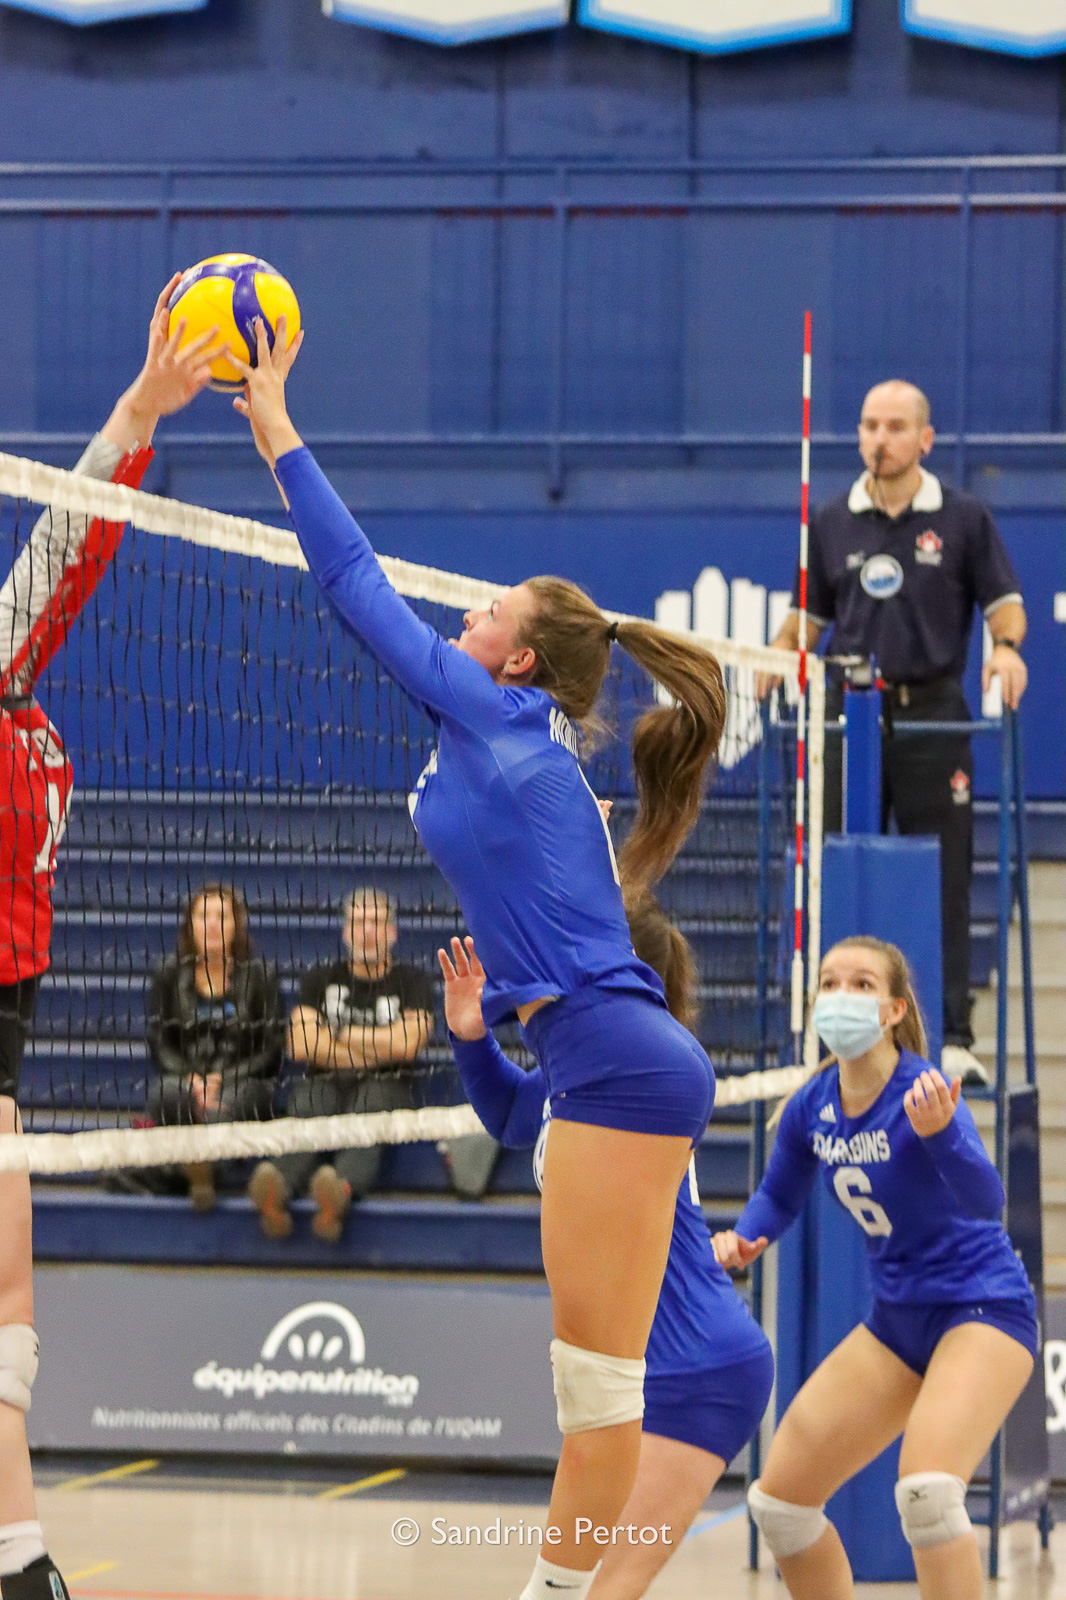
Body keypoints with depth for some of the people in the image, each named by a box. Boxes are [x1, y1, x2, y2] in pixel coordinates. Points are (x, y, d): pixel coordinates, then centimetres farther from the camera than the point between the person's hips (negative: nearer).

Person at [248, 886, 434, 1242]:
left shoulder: (411, 982, 15)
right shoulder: (320, 980, 21)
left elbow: (407, 1044, -2)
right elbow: (300, 1045, 6)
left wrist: (339, 1034, 5)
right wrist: (374, 1048, 3)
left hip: (386, 1085, -2)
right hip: (326, 1082, 2)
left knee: (370, 1110, -38)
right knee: (306, 1106, -35)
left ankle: (341, 1190, -70)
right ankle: (277, 1190, -65)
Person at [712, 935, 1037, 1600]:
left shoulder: (923, 1092, -22)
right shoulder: (811, 1108, -2)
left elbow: (985, 1200, -37)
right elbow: (779, 1196, 17)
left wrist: (940, 1132, -56)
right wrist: (742, 1240, -5)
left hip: (983, 1309, -8)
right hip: (897, 1321, 8)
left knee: (926, 1490, -32)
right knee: (780, 1499, 4)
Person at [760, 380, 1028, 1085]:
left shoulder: (963, 518, 4)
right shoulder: (831, 524, 11)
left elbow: (1004, 601, 5)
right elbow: (808, 617, 16)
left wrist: (1006, 646, -15)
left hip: (932, 715, -2)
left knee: (944, 880, -4)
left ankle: (951, 1036, -2)